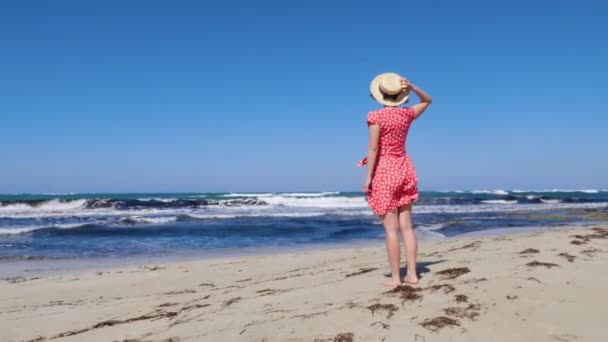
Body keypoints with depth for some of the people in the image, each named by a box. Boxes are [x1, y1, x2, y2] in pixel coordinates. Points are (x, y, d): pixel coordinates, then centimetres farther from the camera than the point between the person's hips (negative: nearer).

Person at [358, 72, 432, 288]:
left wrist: (368, 177, -11)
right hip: (404, 169, 6)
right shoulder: (407, 114, 5)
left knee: (391, 229, -3)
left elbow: (373, 149, -16)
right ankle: (412, 274, 11)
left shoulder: (376, 116, -11)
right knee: (406, 226, 8)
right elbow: (427, 101, 24)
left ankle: (395, 278, 2)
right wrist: (412, 88, 7)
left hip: (384, 172, -5)